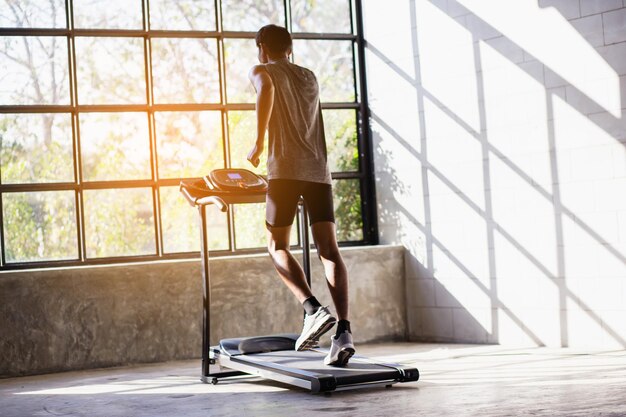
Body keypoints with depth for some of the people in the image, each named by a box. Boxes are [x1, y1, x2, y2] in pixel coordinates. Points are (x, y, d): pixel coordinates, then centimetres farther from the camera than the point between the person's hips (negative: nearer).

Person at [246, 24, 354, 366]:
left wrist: (259, 142, -14)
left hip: (285, 168, -4)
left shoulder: (261, 71, 9)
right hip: (318, 170, 4)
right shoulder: (310, 77, 25)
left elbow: (266, 89, -17)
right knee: (328, 250, -4)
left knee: (277, 246, 7)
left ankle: (313, 309, -14)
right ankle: (343, 330, -17)